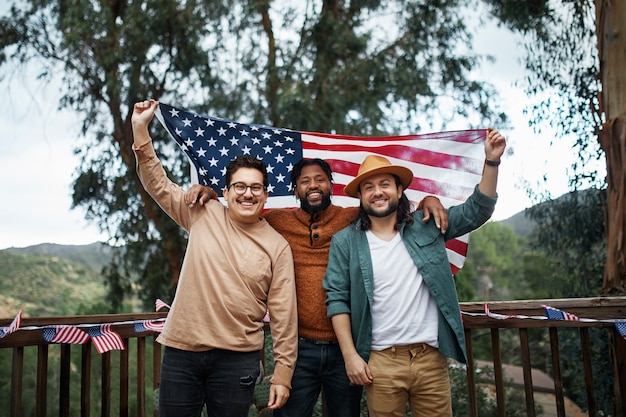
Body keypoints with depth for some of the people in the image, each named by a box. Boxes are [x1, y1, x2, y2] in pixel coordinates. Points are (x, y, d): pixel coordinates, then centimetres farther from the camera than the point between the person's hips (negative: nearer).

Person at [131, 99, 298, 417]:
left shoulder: (277, 247, -1)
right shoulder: (204, 216, 4)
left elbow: (283, 315, -2)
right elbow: (158, 184, 6)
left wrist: (282, 374, -4)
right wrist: (140, 130, -2)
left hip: (238, 358, -1)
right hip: (181, 350, 1)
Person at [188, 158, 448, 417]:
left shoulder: (355, 219, 2)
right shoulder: (276, 221, 3)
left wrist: (428, 200, -13)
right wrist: (209, 194, -1)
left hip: (344, 348, 1)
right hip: (297, 347, 0)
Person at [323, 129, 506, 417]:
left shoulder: (427, 227, 6)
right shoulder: (345, 242, 1)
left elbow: (476, 211, 8)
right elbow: (337, 299, -1)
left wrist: (491, 161, -3)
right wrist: (350, 355, -7)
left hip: (432, 359, 2)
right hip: (380, 361, -1)